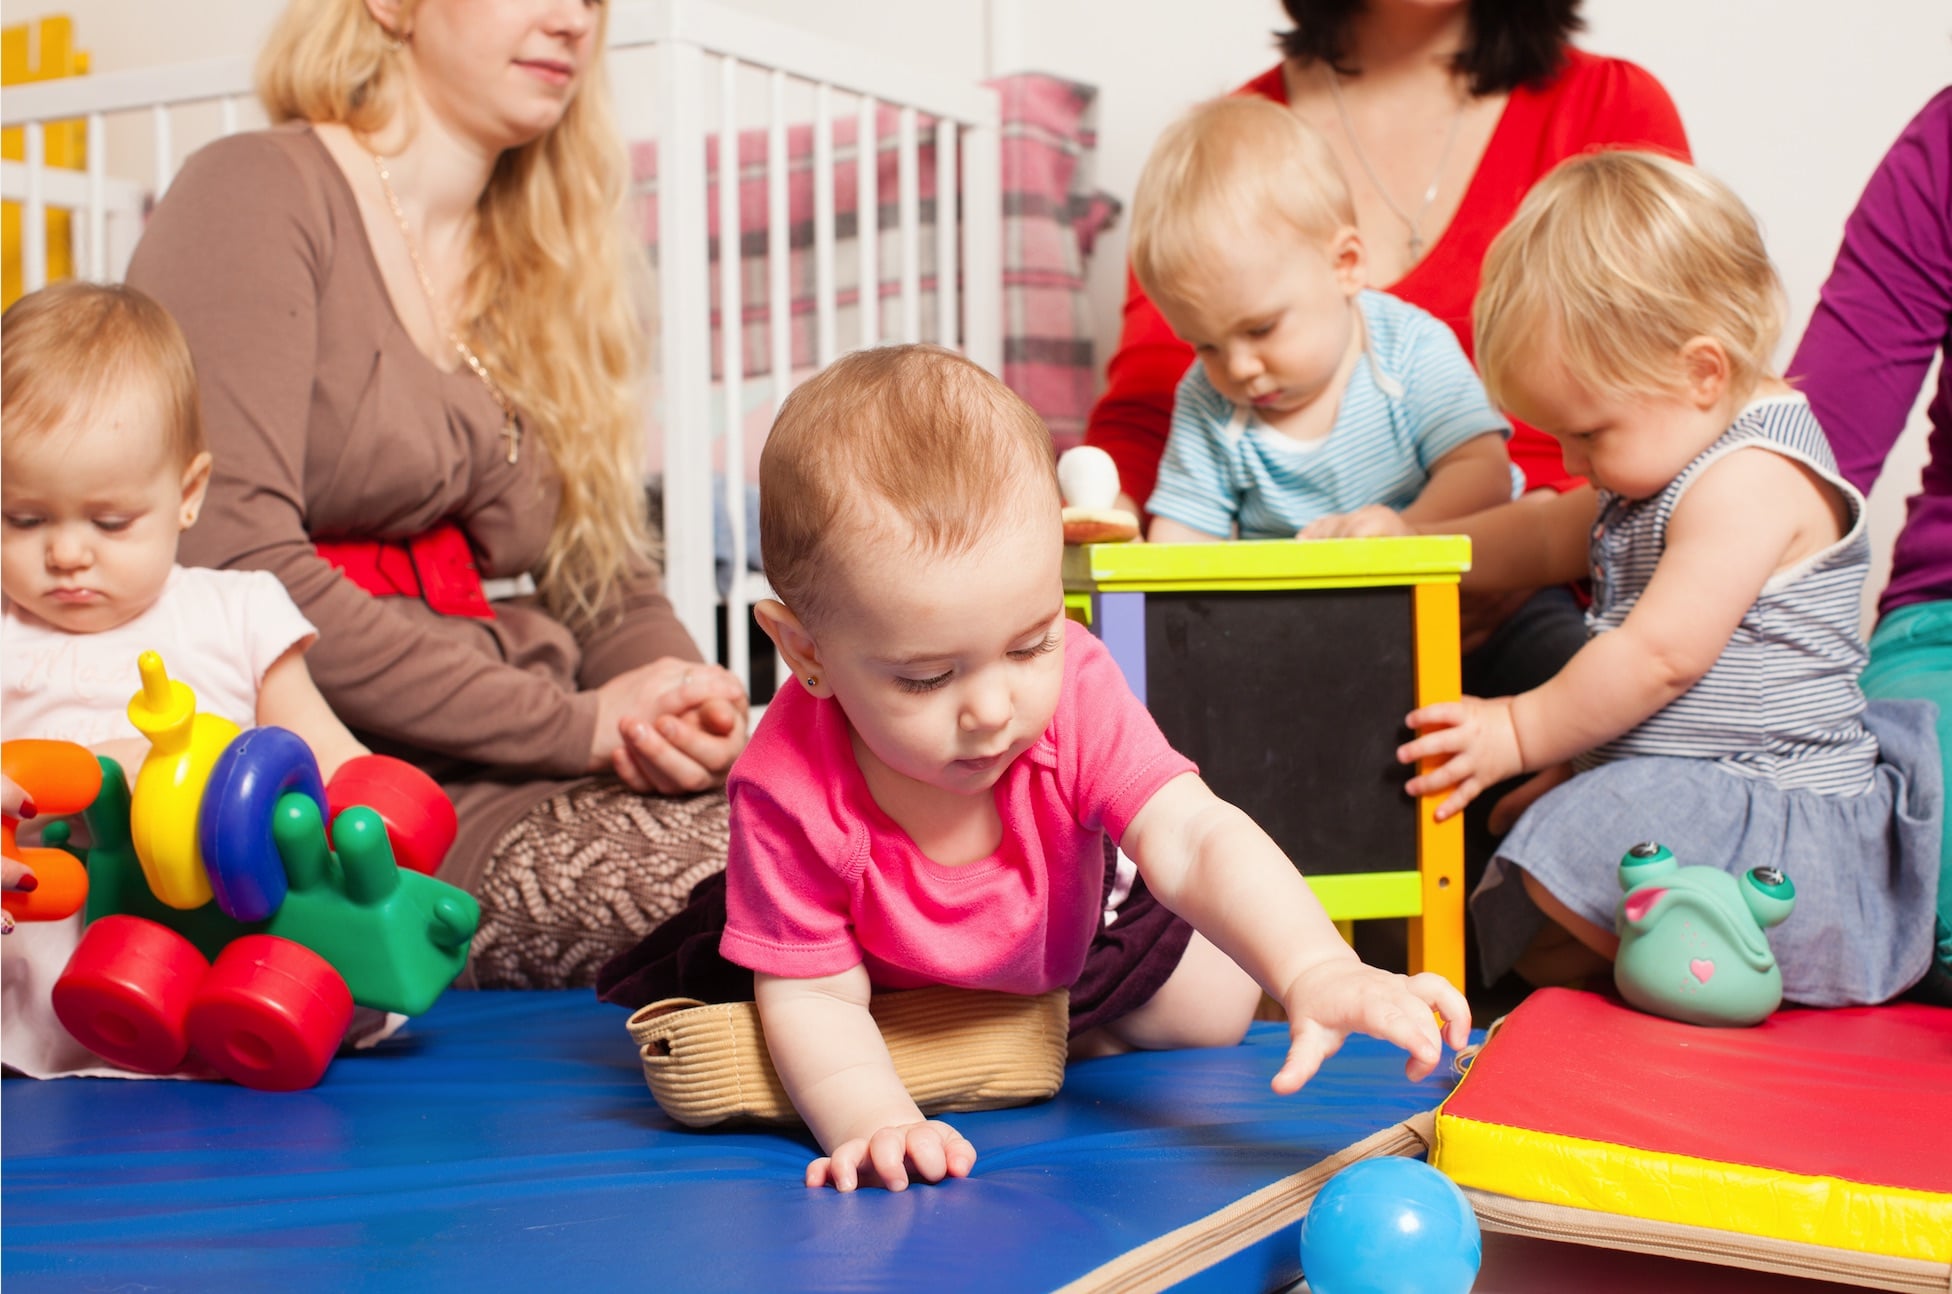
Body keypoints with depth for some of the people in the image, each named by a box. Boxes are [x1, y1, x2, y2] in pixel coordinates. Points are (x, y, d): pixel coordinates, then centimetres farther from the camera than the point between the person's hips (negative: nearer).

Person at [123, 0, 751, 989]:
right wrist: (573, 723, -15)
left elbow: (609, 588, 18)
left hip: (505, 782, 7)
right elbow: (239, 572, -15)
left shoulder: (535, 270, 22)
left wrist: (690, 699, -7)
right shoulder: (258, 194, -2)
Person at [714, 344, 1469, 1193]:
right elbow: (813, 995, -30)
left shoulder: (1072, 688, -35)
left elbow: (1193, 840, -46)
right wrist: (873, 1121, -50)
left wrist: (1315, 971, -64)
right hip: (899, 993, 0)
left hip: (1070, 947, 1)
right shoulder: (792, 793, -40)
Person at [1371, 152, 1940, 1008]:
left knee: (1569, 850, -32)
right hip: (1671, 780, 12)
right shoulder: (1671, 456, 13)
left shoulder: (1752, 479, -21)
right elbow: (1553, 539, 27)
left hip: (1779, 806, -12)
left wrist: (1522, 732, -14)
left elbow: (1660, 655, -25)